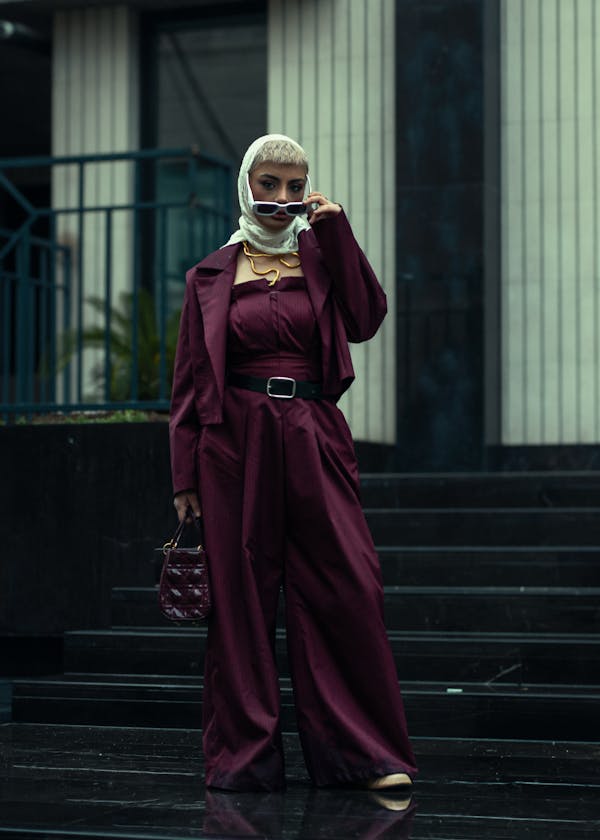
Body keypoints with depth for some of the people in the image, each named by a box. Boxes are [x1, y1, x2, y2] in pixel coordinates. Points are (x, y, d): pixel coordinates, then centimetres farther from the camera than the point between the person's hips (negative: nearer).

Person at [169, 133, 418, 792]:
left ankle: (365, 751, 1)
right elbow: (190, 380, 7)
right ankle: (245, 754, 10)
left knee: (347, 586, -6)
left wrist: (336, 233, -4)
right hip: (236, 444, -1)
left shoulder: (320, 253, 12)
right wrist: (185, 477, 2)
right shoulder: (213, 275, 8)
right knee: (242, 594, 1)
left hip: (313, 441, 1)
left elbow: (365, 318, -4)